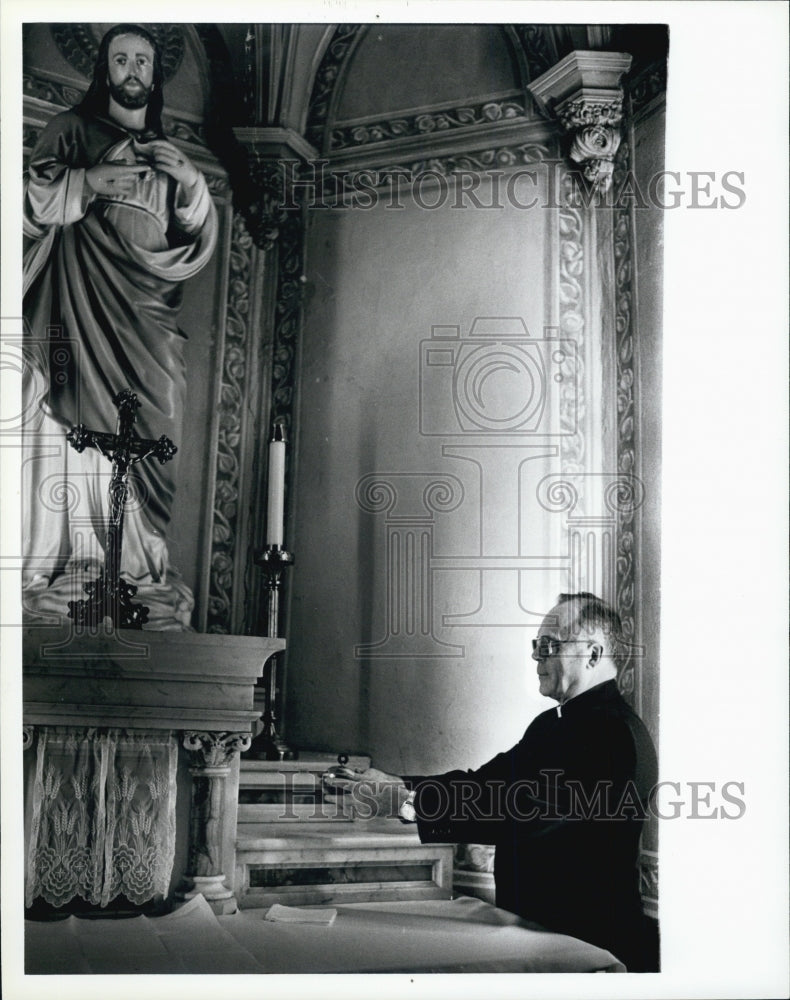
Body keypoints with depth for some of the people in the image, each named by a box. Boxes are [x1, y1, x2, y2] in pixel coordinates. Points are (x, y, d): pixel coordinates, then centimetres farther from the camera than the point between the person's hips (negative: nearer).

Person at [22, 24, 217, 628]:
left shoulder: (167, 154, 24)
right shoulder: (71, 132, 14)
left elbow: (200, 241, 15)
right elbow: (30, 204, 3)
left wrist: (192, 183, -3)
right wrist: (85, 183, -13)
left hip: (145, 317, 3)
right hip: (79, 312, -3)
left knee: (142, 437, -7)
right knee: (72, 431, -13)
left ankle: (140, 562, -6)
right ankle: (58, 566, -14)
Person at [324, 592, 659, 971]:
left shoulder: (612, 731, -17)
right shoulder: (553, 724, 16)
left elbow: (528, 814, -28)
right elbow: (484, 783, 10)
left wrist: (407, 802, -29)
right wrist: (391, 787, -4)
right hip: (530, 925, 8)